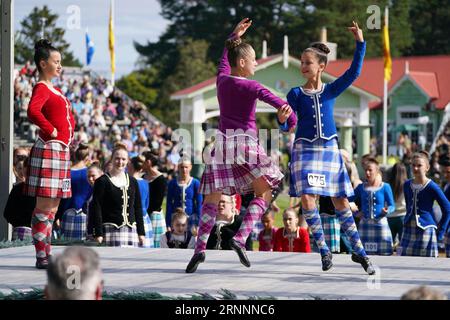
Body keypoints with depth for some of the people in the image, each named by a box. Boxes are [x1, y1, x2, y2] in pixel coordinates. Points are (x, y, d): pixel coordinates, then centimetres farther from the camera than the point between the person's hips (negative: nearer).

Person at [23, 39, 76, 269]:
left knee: (53, 206, 11)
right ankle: (41, 256, -7)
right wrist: (51, 131, -20)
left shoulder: (54, 90, 19)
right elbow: (33, 111, -30)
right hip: (49, 149, -10)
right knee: (44, 205, -8)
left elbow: (69, 116, 34)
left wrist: (70, 132, 16)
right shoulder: (41, 88, -10)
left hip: (61, 150, 10)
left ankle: (47, 253, 15)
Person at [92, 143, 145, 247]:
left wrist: (141, 232, 11)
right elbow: (96, 209, -5)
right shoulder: (102, 181, -1)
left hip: (131, 230, 5)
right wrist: (98, 234, -12)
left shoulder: (133, 182, 14)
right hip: (111, 230, -5)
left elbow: (138, 208, 17)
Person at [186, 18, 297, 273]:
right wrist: (292, 120, -2)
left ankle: (200, 247, -10)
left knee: (212, 198, 6)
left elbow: (224, 58, 31)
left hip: (223, 141, 5)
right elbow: (280, 104, -17)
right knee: (264, 193, 11)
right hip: (246, 142, -5)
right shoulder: (251, 87, -7)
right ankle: (241, 238, -8)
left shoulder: (222, 80, 10)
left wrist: (235, 36, 41)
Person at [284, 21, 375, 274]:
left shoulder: (331, 90, 5)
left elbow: (354, 72, -4)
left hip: (330, 148, 1)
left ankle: (359, 251, 12)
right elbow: (286, 124, -2)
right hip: (305, 149, -1)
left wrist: (360, 43, -11)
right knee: (307, 198, -15)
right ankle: (324, 251, -2)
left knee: (341, 201, 4)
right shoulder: (296, 94, 2)